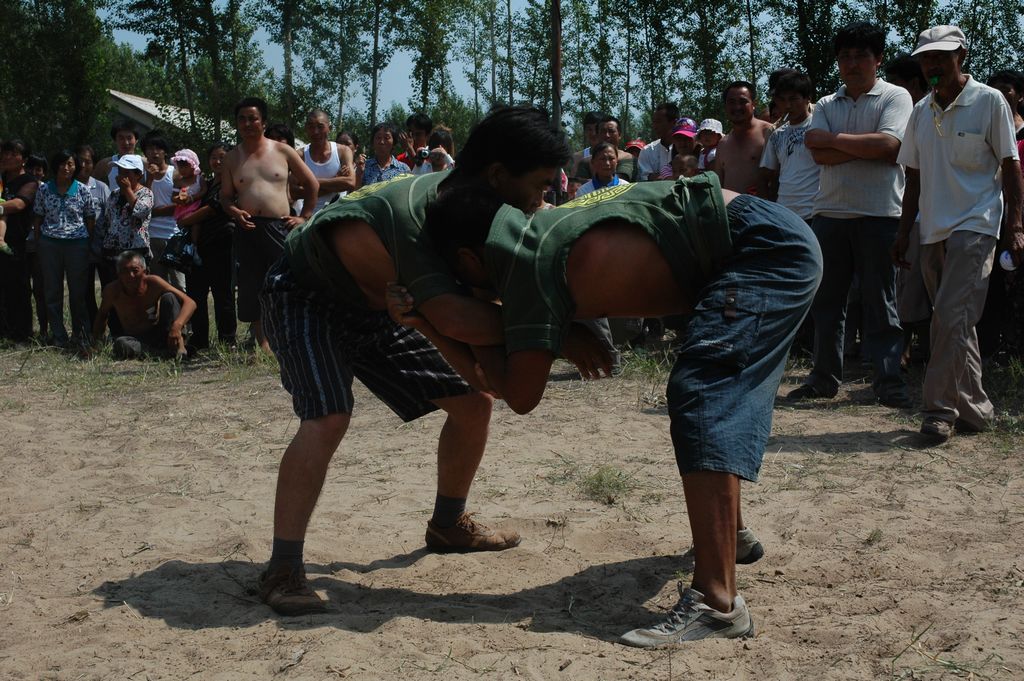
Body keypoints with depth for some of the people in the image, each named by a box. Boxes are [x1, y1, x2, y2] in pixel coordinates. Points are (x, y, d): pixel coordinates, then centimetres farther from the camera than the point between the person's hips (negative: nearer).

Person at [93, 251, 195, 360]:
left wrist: (177, 326, -41)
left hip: (160, 334, 0)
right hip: (136, 339, 0)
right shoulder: (112, 290, -13)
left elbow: (190, 303, -24)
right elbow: (102, 314, 9)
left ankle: (178, 347, -27)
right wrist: (96, 340, -4)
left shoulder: (153, 282, -17)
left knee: (169, 297, -23)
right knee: (121, 345, -35)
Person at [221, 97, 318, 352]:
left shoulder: (282, 151, 8)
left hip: (279, 227, -2)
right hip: (247, 229, 2)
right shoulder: (232, 158, 13)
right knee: (251, 288, 1)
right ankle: (263, 345, 9)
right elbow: (225, 195, 14)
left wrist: (304, 216, 6)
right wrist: (233, 210, -8)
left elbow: (312, 184, 14)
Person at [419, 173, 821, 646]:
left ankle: (717, 602, -23)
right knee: (723, 397, 22)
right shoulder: (539, 229, 9)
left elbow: (520, 396, -12)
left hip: (764, 247, -10)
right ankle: (727, 533, 41)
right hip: (776, 235, 10)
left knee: (702, 397, -18)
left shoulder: (529, 269, -18)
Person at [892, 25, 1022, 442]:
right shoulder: (921, 112, 12)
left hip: (975, 226, -6)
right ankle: (974, 408, 19)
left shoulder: (990, 101, -3)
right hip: (933, 231, 6)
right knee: (957, 323, 10)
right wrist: (904, 233, 12)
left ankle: (940, 408, -9)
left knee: (951, 318, -15)